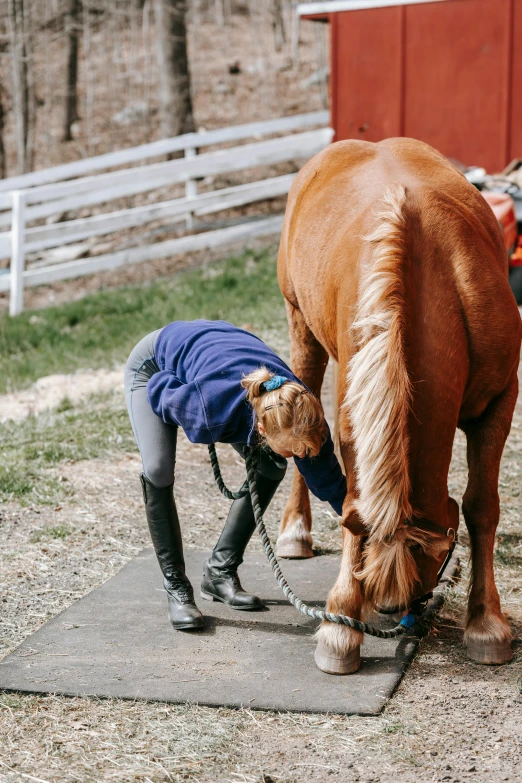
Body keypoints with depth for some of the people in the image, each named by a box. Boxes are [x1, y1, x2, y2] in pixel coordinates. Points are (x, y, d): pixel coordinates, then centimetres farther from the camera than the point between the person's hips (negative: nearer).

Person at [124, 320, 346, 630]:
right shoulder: (212, 414, -47)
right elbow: (160, 390, -25)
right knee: (158, 470, -26)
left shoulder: (303, 416, -34)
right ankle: (176, 586, -11)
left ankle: (220, 572, 9)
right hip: (155, 367, -5)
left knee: (270, 469, -5)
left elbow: (332, 483, -19)